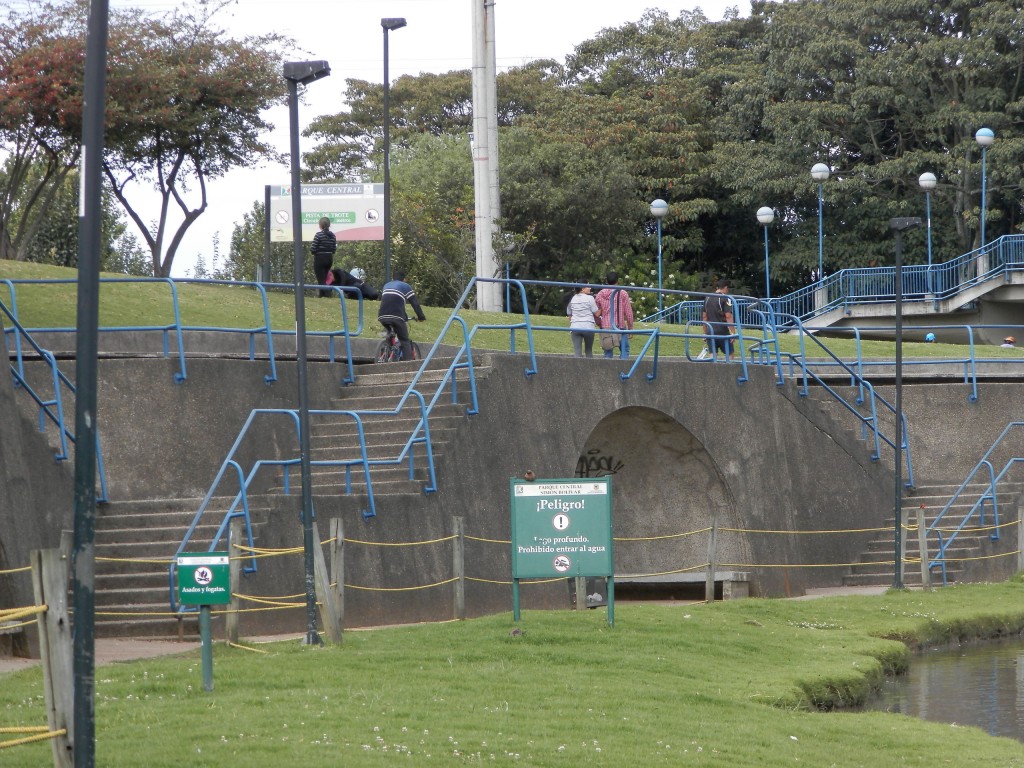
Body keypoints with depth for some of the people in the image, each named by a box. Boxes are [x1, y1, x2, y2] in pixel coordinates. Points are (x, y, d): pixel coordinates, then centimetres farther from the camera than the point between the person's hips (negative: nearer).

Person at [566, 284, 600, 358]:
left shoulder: (572, 299, 9)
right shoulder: (589, 298, -5)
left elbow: (569, 314, 17)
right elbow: (597, 314, -3)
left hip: (575, 327, 3)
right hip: (588, 327, -3)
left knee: (577, 352, -3)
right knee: (589, 351, 13)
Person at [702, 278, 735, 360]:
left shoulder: (707, 298, 12)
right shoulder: (725, 298, -7)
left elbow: (704, 316, 16)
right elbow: (728, 316, -15)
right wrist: (733, 332, -13)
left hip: (710, 332, 5)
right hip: (722, 332, -5)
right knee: (729, 354, 5)